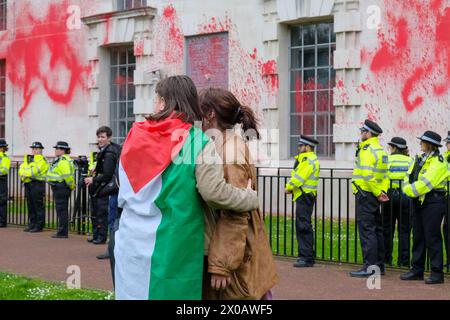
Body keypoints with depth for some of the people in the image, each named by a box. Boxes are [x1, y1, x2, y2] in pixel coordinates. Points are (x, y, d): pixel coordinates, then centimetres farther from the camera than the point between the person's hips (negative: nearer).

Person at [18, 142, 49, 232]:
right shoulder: (28, 159, 20)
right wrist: (24, 174, -10)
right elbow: (21, 168, 10)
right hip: (28, 184, 8)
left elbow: (35, 171, -17)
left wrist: (25, 174, -7)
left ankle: (39, 226, -4)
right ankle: (32, 224, 16)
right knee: (30, 205, 10)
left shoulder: (42, 160, -5)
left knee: (38, 206, -6)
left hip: (37, 184, -8)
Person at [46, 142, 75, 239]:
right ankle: (62, 232, 17)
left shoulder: (63, 161, -17)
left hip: (61, 188, -11)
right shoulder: (60, 160, 17)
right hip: (59, 188, 11)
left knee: (62, 210, -8)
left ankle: (62, 233, -6)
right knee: (61, 211, 13)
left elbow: (67, 175, -24)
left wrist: (71, 186, -14)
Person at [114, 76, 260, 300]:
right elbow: (215, 192, -14)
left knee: (134, 290, 10)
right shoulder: (197, 142, -7)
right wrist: (251, 198, 1)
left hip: (132, 241, 3)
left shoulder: (136, 137, 4)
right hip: (171, 249, -3)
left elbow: (123, 196, 9)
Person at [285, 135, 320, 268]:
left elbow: (299, 177, -19)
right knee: (302, 227, 13)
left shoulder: (308, 160, -14)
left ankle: (307, 258, -10)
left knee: (304, 226, -10)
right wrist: (290, 187, 3)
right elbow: (297, 175, 18)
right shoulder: (308, 159, 20)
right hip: (303, 197, 11)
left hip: (304, 197, -11)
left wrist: (289, 187, -4)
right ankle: (304, 256, 18)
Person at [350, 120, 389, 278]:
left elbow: (367, 176, -23)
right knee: (376, 230, 13)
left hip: (365, 195, -10)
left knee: (367, 230, -9)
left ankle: (370, 266, -10)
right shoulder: (380, 151, 16)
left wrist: (378, 193, -14)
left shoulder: (367, 151, -15)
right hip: (375, 196, 10)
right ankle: (379, 265, 18)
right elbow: (385, 175, 15)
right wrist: (382, 191, 4)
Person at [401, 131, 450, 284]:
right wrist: (408, 188, -6)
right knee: (418, 237, 12)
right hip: (419, 202, 9)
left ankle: (437, 273, 0)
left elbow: (426, 183, -20)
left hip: (433, 203, -9)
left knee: (432, 238, -6)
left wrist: (410, 190, -10)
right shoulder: (420, 159, 15)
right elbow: (409, 177, 14)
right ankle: (417, 270, 20)